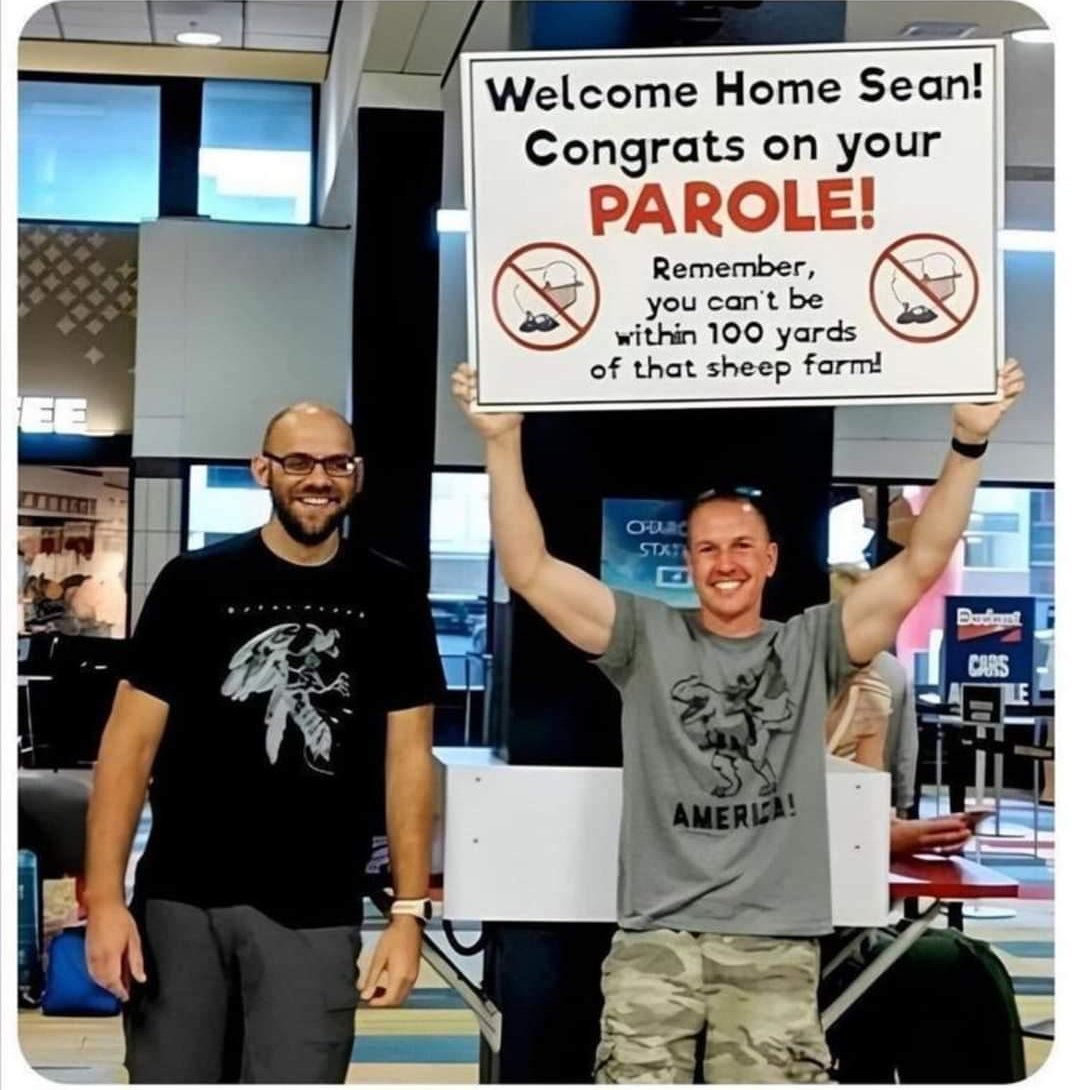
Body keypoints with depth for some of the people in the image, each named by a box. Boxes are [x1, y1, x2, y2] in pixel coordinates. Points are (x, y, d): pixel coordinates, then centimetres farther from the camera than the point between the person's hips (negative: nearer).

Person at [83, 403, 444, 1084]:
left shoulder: (390, 598, 4)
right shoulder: (195, 582, 0)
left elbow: (408, 756, 4)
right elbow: (133, 739, -1)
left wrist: (409, 911, -3)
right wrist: (105, 897, -8)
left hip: (315, 915, 0)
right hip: (181, 900, 0)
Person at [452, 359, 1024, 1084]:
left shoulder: (810, 647, 9)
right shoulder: (648, 639, 7)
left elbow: (921, 564, 2)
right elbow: (529, 570, -1)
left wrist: (968, 443, -7)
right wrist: (502, 441, -10)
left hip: (774, 946, 1)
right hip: (656, 940, 0)